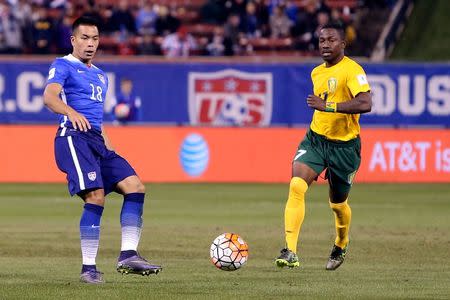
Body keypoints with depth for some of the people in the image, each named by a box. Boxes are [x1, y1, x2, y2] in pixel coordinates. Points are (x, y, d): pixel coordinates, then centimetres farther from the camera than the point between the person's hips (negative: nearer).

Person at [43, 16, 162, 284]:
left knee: (135, 187, -7)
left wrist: (109, 148, 24)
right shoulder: (63, 66, 2)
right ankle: (88, 269, -15)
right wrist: (71, 112, -37)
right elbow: (49, 96, -17)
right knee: (96, 196, -20)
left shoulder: (101, 76, 27)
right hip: (74, 137, -8)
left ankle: (128, 255, -9)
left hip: (97, 141, 8)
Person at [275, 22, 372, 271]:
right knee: (296, 186, -20)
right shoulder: (317, 73, 10)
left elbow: (365, 104, -30)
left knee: (338, 204, 11)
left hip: (344, 145, -5)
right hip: (315, 139, 5)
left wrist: (327, 105, -33)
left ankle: (341, 246, 43)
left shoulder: (352, 70, -15)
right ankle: (290, 252, -25)